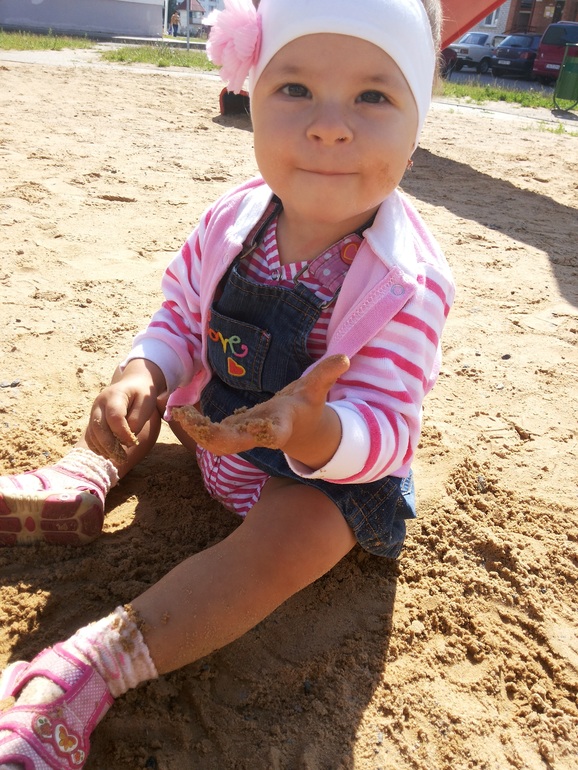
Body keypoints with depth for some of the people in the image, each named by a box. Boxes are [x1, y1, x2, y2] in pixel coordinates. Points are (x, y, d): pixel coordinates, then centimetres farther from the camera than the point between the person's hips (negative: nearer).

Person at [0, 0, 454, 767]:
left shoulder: (406, 284, -28)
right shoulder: (232, 223, -14)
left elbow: (385, 430, -28)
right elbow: (180, 321, -2)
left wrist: (314, 432, -51)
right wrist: (140, 377, -24)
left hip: (334, 471, -5)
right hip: (222, 416, 6)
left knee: (286, 539, -32)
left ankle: (76, 678, -29)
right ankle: (80, 483, 6)